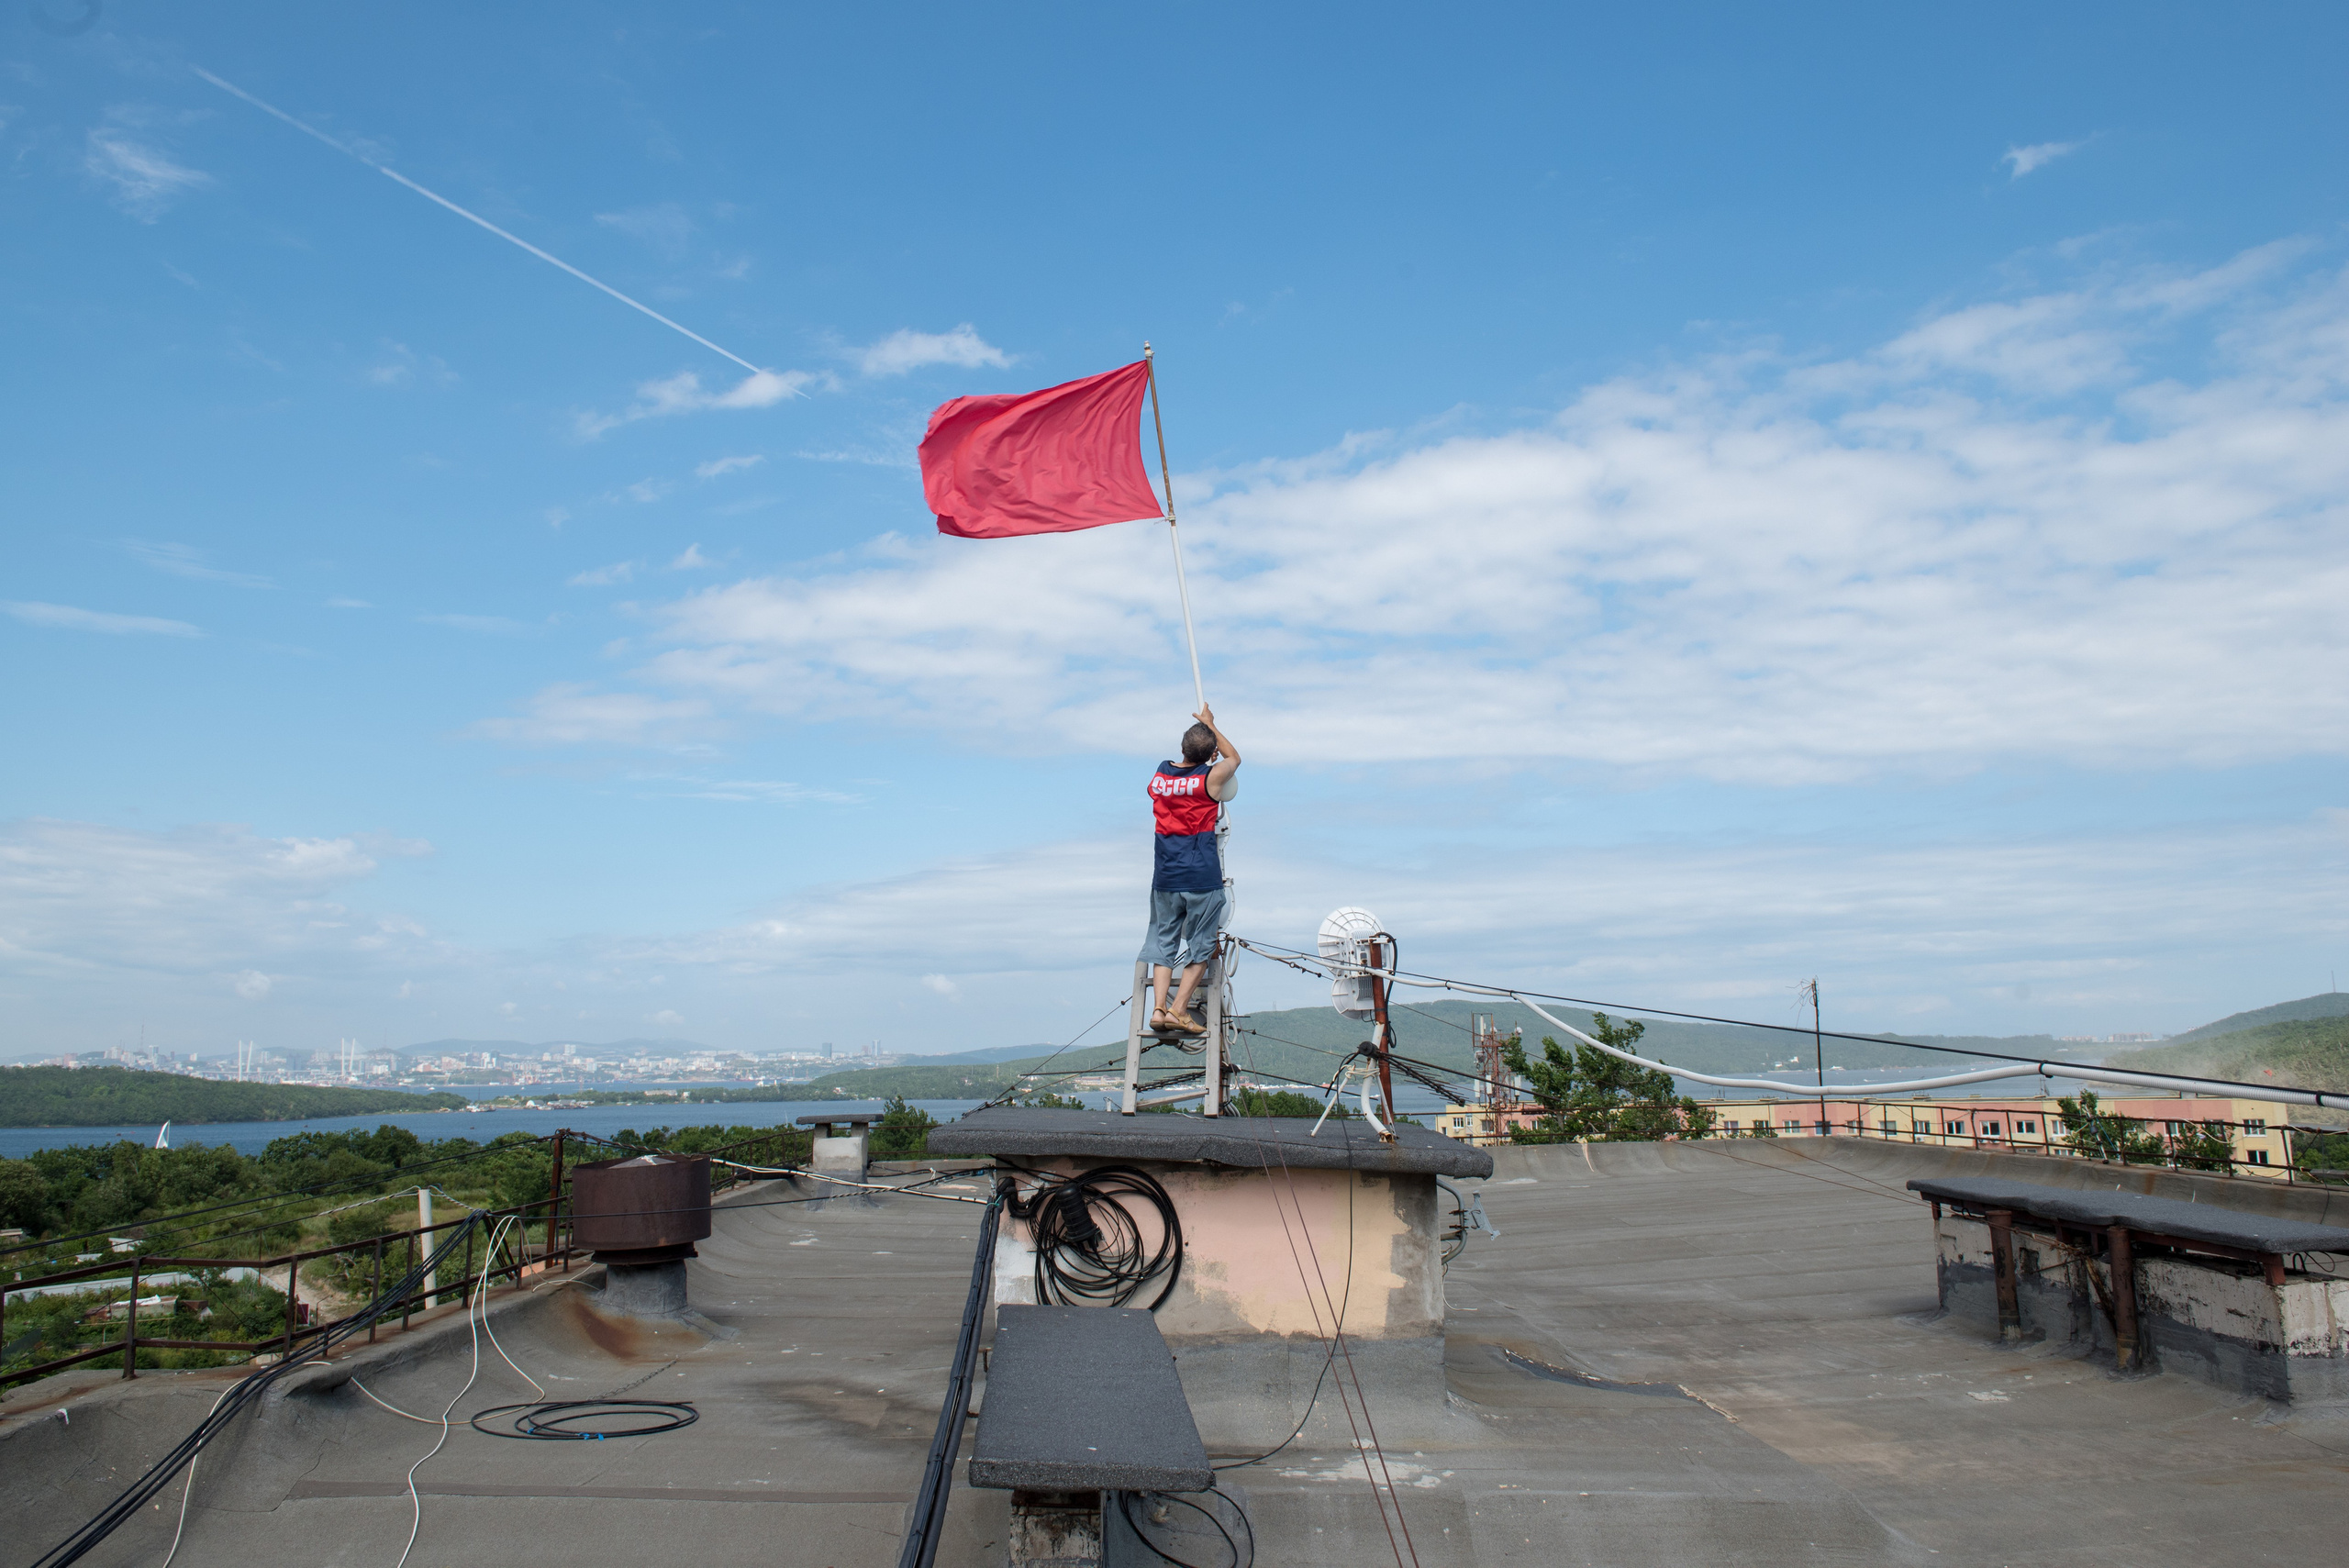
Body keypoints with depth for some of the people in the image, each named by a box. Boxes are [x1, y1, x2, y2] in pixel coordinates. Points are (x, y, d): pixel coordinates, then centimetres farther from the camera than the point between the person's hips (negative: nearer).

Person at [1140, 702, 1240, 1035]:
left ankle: (1158, 1009, 1)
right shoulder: (1211, 778, -8)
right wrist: (1211, 725, 25)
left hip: (1165, 876, 4)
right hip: (1202, 877, -4)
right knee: (1200, 946, 7)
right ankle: (1179, 1009, 4)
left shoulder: (1161, 774, 3)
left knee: (1164, 942, 11)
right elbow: (1234, 758, 15)